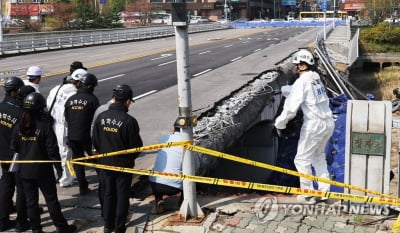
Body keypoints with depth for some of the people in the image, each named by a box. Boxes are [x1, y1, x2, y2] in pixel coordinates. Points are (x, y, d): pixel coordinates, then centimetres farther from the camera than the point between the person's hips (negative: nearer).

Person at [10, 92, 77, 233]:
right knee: (51, 199, 8)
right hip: (42, 170, -4)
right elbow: (52, 149, -16)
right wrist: (58, 162, -2)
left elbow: (13, 149, 4)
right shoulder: (45, 125, -17)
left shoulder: (18, 127, -2)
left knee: (31, 201, 13)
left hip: (24, 170, 4)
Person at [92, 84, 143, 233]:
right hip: (124, 164, -4)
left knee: (108, 193, 18)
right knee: (122, 195, 10)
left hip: (105, 163, 4)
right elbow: (136, 146, -14)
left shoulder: (101, 117, -8)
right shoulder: (129, 121, -21)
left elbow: (95, 141, -1)